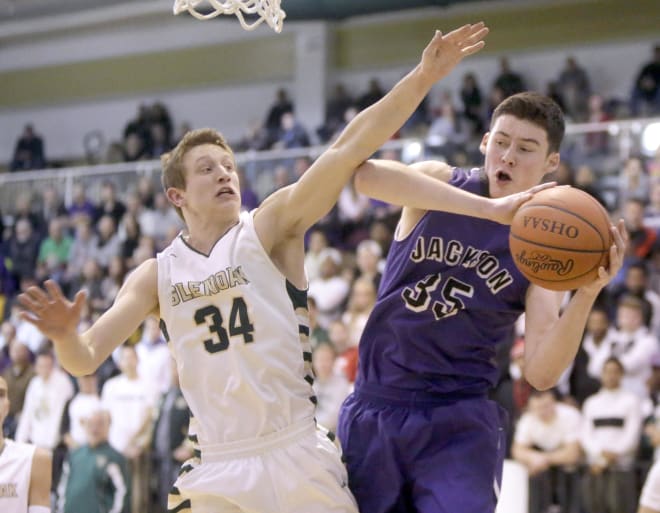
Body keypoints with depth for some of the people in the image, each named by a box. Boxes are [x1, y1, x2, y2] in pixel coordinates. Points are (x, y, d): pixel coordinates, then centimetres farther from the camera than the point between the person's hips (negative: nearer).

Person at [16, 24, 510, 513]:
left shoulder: (270, 228, -2)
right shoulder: (157, 276, 7)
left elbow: (346, 151, -14)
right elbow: (86, 360, 2)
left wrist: (422, 77, -24)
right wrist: (65, 335, -22)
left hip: (298, 456, -2)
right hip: (218, 470, 2)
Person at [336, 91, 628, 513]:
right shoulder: (438, 183, -3)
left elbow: (541, 374, -14)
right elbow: (365, 174, -29)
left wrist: (587, 294, -30)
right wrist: (488, 207, -39)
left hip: (459, 420, -1)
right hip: (374, 410, 2)